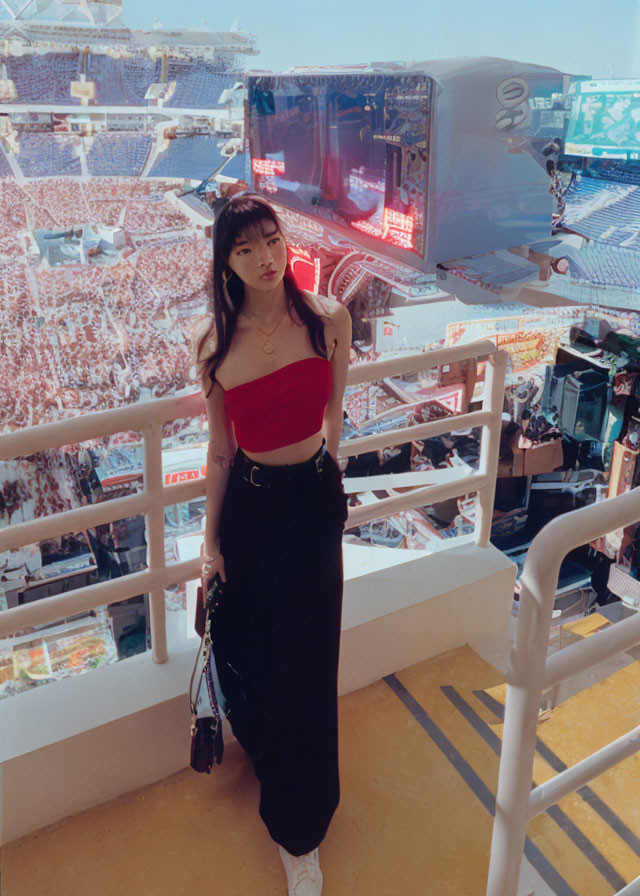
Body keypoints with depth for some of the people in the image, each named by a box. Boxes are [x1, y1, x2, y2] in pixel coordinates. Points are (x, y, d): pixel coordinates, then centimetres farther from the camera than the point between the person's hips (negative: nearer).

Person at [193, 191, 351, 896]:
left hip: (315, 500, 0)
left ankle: (298, 832, 33)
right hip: (248, 505, 1)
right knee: (242, 652, 16)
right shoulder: (216, 344, -9)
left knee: (304, 665, 9)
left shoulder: (328, 320, -9)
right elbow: (220, 449, -2)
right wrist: (210, 540, 3)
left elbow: (333, 413, 5)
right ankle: (267, 753, 55)